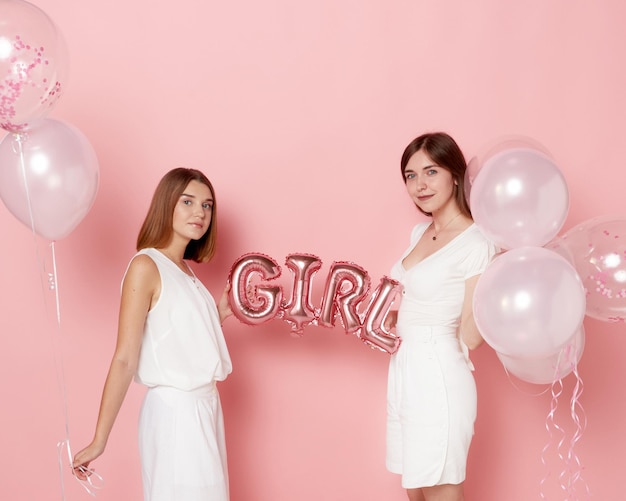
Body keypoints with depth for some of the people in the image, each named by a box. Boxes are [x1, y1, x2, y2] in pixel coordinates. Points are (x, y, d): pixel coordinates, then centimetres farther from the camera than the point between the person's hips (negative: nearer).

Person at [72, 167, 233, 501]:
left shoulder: (186, 271, 11)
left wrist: (219, 316, 5)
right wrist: (99, 441, -18)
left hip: (205, 406, 8)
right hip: (174, 410, -8)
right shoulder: (146, 266, -13)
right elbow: (124, 360, -17)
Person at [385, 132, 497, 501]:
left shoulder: (476, 244, -15)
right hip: (405, 370, 8)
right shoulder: (421, 232, 9)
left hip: (439, 377, -8)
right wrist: (388, 323, 5)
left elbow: (471, 338, -18)